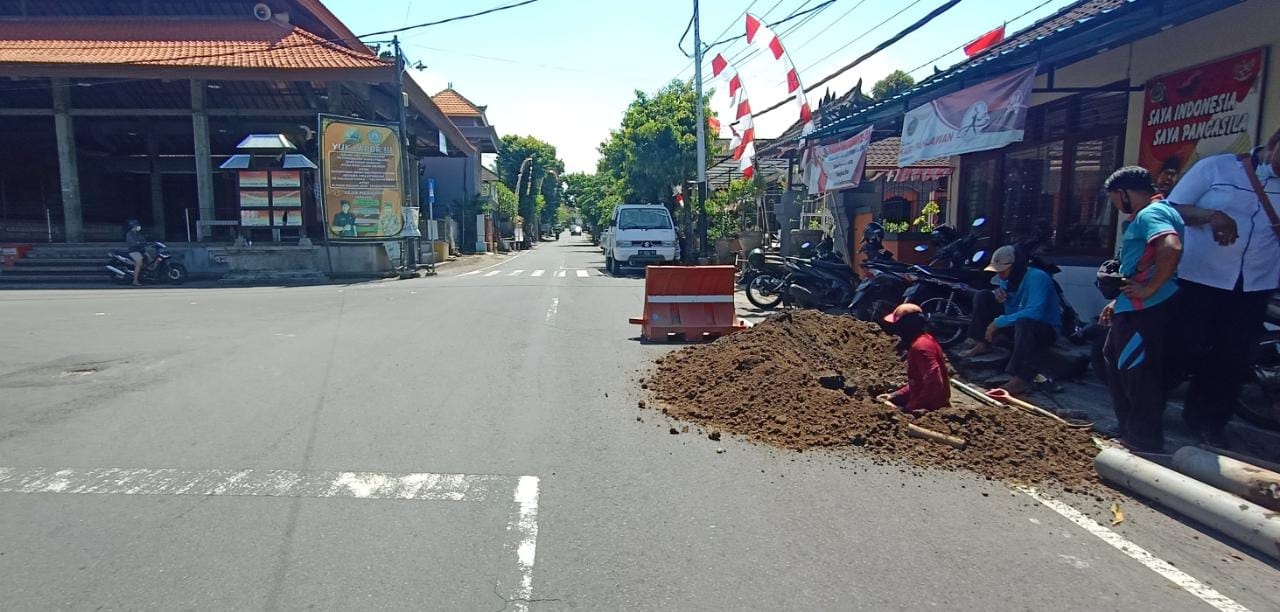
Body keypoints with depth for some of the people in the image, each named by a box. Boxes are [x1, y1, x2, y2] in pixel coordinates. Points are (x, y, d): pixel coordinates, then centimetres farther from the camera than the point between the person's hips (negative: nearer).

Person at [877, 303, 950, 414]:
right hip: (925, 403, 10)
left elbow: (934, 384, -26)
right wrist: (895, 395, 9)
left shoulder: (920, 346, -19)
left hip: (930, 408, -10)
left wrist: (910, 407, -21)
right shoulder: (922, 340, 12)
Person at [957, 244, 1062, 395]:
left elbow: (1035, 312, -38)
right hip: (1015, 325, 8)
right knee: (983, 297, -1)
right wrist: (999, 294, -9)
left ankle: (1020, 378, -47)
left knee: (1024, 323, -44)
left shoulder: (1037, 278, -25)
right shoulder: (1008, 278, 0)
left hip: (1046, 328, -8)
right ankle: (982, 344, 1)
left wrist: (998, 322, -32)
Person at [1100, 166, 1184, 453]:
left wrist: (1150, 288, -26)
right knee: (1120, 372, 20)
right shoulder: (1146, 215, 19)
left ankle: (1145, 445, 9)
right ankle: (1130, 435, 32)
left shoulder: (1150, 214, -14)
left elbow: (1171, 248, -35)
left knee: (1140, 378, -2)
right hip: (1133, 311, 11)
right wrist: (1119, 300, 25)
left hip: (1144, 312, -11)